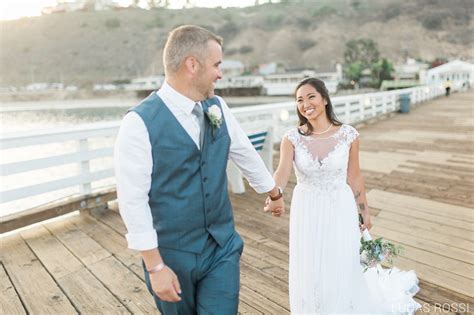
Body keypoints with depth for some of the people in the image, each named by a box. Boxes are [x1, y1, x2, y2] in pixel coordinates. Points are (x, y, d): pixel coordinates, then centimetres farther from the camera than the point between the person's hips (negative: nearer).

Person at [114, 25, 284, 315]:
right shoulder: (140, 123, -18)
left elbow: (246, 154, 14)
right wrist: (155, 267, -14)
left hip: (223, 248, 4)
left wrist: (275, 192, 26)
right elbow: (133, 201, -17)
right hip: (172, 255, -3)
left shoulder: (217, 107, 0)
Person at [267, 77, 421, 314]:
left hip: (340, 209, -1)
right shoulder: (292, 138, -9)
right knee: (310, 273, 13)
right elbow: (282, 172, -23)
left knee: (342, 271, 11)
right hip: (307, 211, 1)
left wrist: (365, 211, 7)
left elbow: (354, 177, 0)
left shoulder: (348, 134, -9)